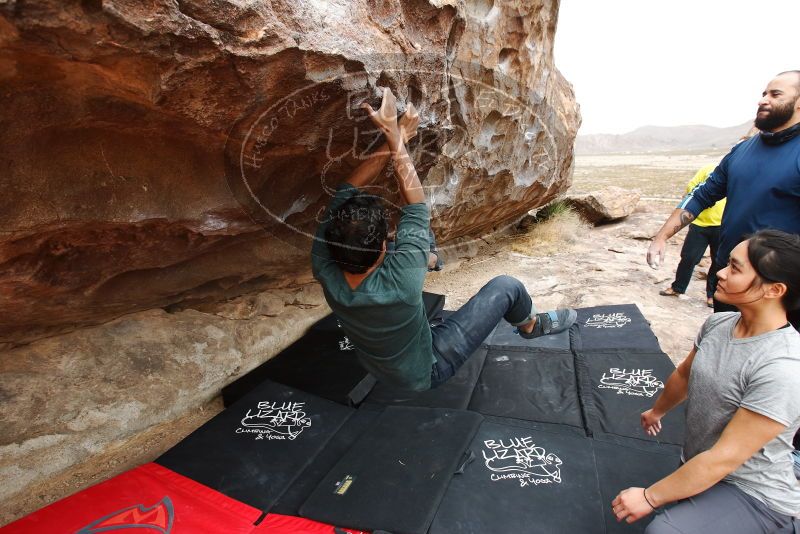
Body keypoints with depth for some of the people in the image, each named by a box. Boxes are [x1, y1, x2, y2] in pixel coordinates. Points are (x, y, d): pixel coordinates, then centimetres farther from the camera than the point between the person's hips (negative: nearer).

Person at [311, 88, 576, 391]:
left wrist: (393, 140, -22)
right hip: (426, 372, -4)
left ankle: (428, 259, 38)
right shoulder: (400, 282, -43)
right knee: (506, 287, -2)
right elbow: (416, 207, -31)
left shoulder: (324, 271, -29)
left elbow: (348, 191, -23)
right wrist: (396, 140, -23)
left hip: (375, 367, 5)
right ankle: (532, 326, 31)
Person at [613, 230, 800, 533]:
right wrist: (657, 411, 28)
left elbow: (724, 459, -26)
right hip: (700, 471, 7)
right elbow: (684, 374, 12)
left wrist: (649, 498, -18)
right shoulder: (718, 323, -8)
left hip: (755, 497, -6)